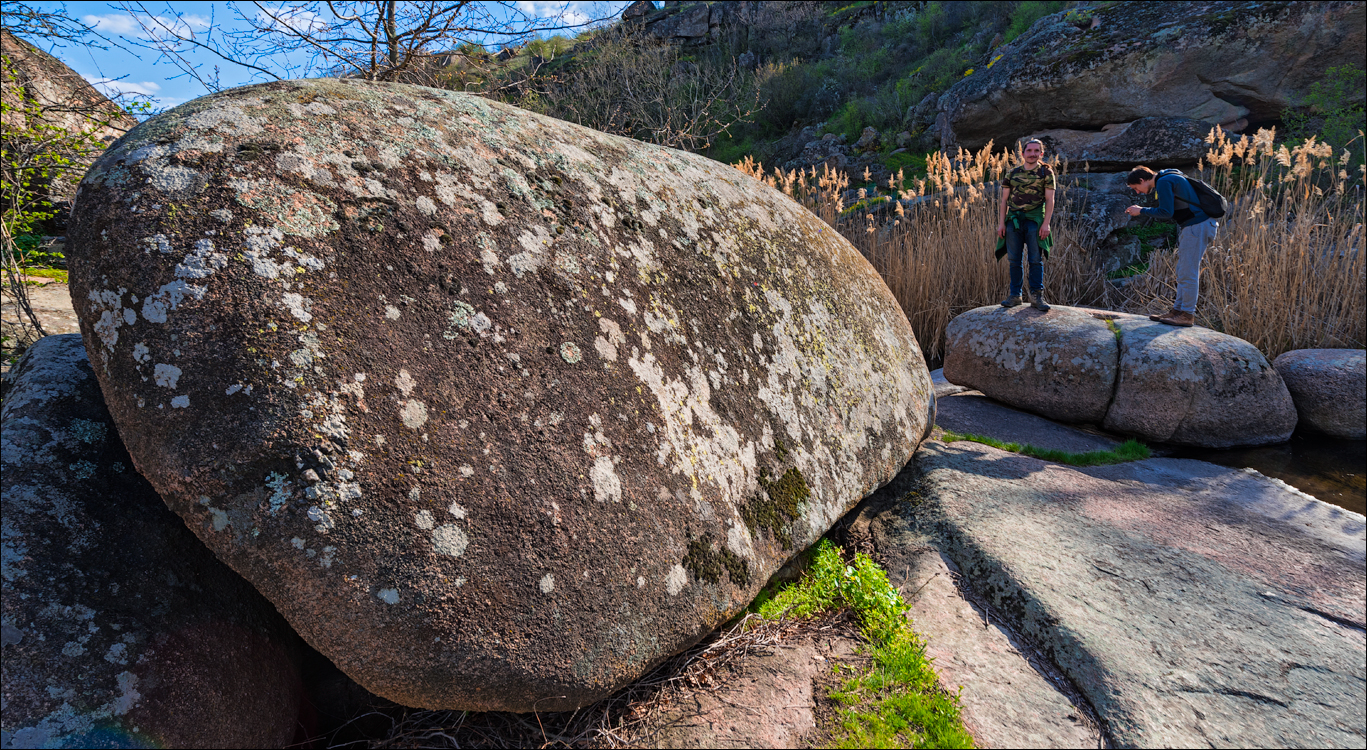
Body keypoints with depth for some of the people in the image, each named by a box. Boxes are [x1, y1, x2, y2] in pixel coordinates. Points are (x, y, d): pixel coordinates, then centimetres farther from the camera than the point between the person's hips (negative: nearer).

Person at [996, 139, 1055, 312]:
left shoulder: (1046, 172, 5)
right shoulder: (1012, 174, 12)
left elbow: (1050, 200, 0)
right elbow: (1005, 200, 11)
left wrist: (1046, 223, -10)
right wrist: (1001, 223, 2)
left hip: (1035, 220, -3)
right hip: (1013, 220, 3)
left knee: (1036, 259, -4)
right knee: (1014, 260, 3)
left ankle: (1037, 296, 1)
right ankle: (1015, 295, 10)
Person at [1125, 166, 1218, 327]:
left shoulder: (1164, 182, -13)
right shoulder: (1168, 178, 19)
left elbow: (1166, 212, -18)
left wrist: (1141, 211, -8)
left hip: (1196, 226, -11)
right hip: (1191, 226, 11)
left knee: (1188, 273, -7)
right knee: (1183, 272, 14)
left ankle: (1187, 314, -3)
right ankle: (1177, 310, 19)